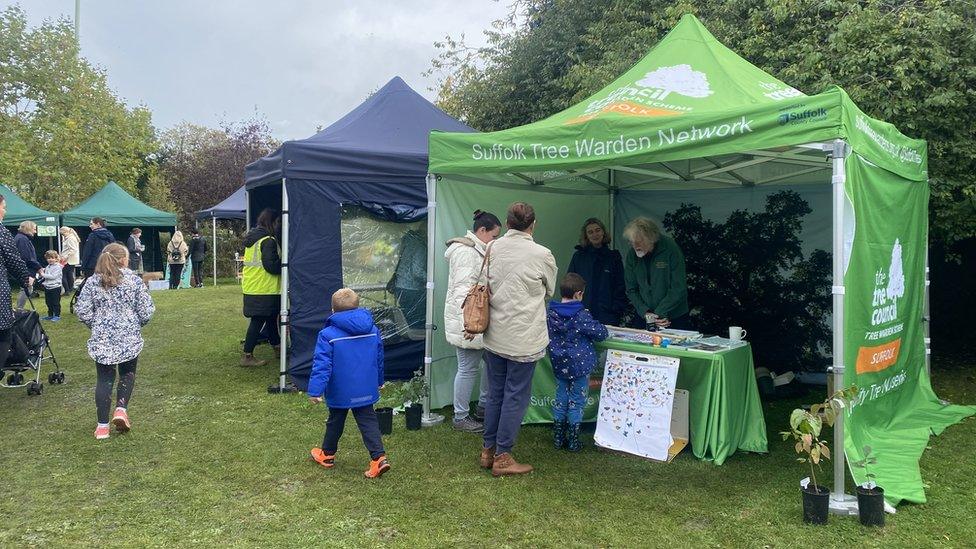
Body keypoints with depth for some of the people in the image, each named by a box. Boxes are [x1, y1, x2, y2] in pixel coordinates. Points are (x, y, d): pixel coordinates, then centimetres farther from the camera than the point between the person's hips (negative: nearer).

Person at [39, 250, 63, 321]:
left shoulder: (57, 267, -11)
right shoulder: (47, 267, 12)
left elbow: (53, 276, -21)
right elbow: (45, 277, 21)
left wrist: (43, 275, -18)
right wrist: (41, 273, 3)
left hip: (55, 287, -8)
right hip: (47, 287, 8)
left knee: (56, 302, -1)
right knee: (48, 302, 15)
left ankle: (57, 315, 7)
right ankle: (50, 315, 25)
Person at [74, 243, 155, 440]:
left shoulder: (92, 281, 0)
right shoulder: (134, 280, -5)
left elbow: (82, 311, 0)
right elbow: (146, 311, -5)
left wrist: (96, 325, 16)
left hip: (101, 339, 1)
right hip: (129, 338, -1)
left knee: (104, 379, 9)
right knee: (128, 374, 19)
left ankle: (102, 425, 9)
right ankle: (121, 409, 1)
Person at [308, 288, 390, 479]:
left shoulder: (328, 335, -16)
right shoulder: (373, 330, 0)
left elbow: (322, 365, -19)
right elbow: (379, 359, 12)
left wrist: (315, 390, -16)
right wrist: (379, 381, 25)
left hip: (340, 392, -3)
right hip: (367, 390, 3)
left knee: (335, 422, 17)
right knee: (368, 421, 10)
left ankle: (327, 454, 35)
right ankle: (379, 457, -3)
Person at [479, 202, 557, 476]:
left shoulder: (491, 248, -2)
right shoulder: (542, 255, -11)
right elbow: (550, 291, 6)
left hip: (494, 335, 5)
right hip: (523, 338, -4)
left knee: (495, 393, 17)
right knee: (516, 397, 6)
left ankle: (488, 450, 27)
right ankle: (502, 457, 14)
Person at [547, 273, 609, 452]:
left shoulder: (551, 313, -3)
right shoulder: (581, 316, -18)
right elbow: (601, 333, -12)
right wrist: (600, 327, 8)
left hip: (559, 365, 4)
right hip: (580, 365, -4)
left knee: (560, 398, 16)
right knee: (577, 402, 7)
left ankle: (558, 437, 22)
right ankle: (573, 441, 14)